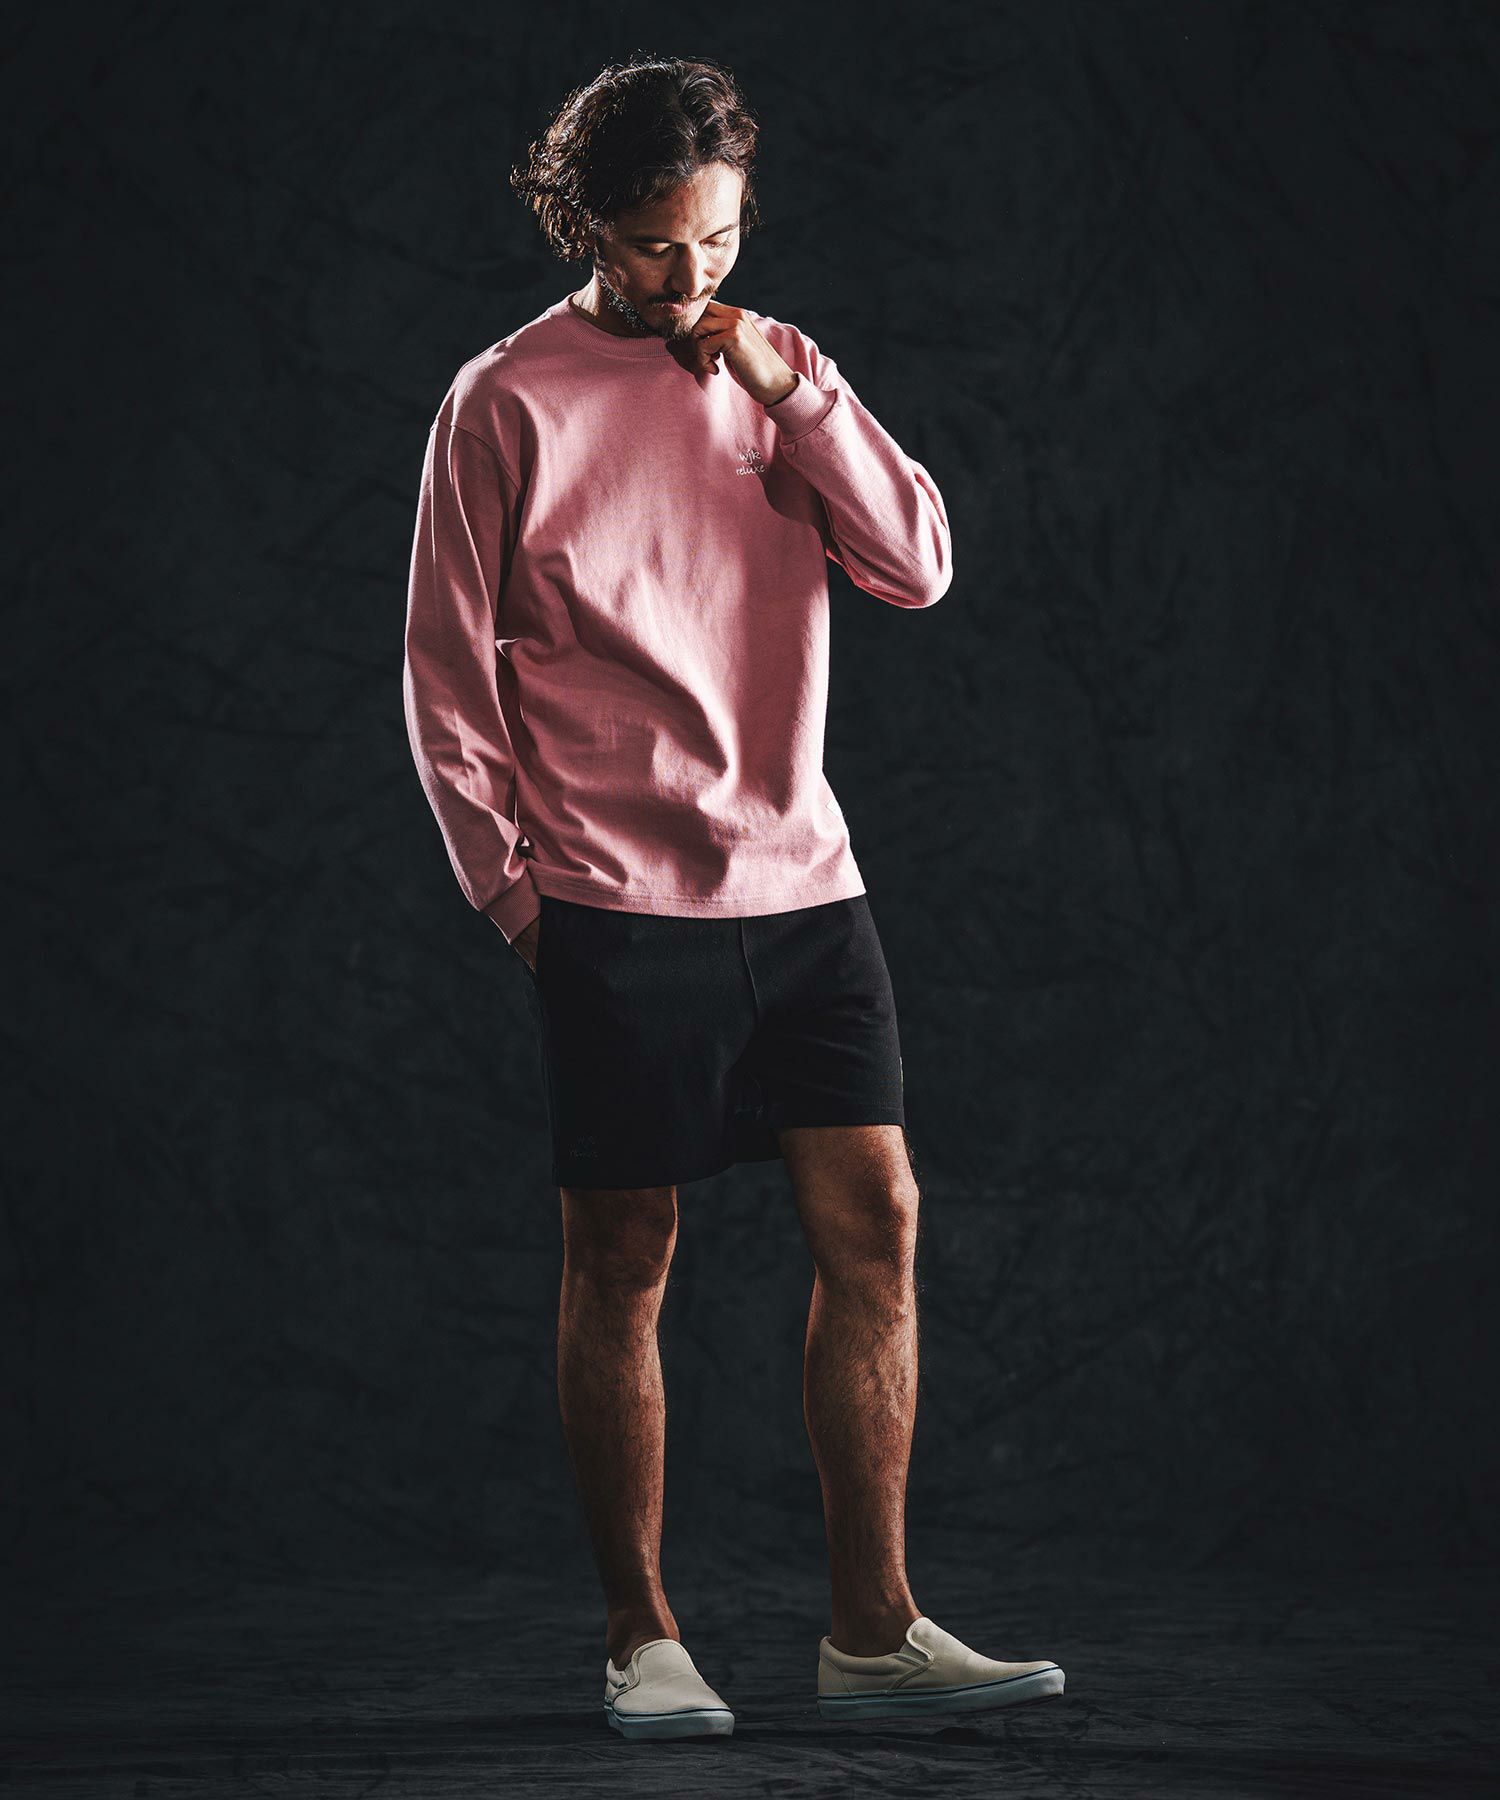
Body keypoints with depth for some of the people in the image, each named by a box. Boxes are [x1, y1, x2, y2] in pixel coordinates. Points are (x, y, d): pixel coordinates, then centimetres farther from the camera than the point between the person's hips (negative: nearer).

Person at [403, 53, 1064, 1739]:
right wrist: (509, 882, -3)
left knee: (873, 1225, -1)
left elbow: (917, 567, 3)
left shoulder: (771, 377, 12)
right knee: (622, 1263, 1)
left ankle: (872, 1630, 6)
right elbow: (448, 671, 1)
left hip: (803, 885, 5)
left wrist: (797, 391, -6)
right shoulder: (507, 402, -1)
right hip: (616, 904, -4)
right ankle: (641, 1641, 12)